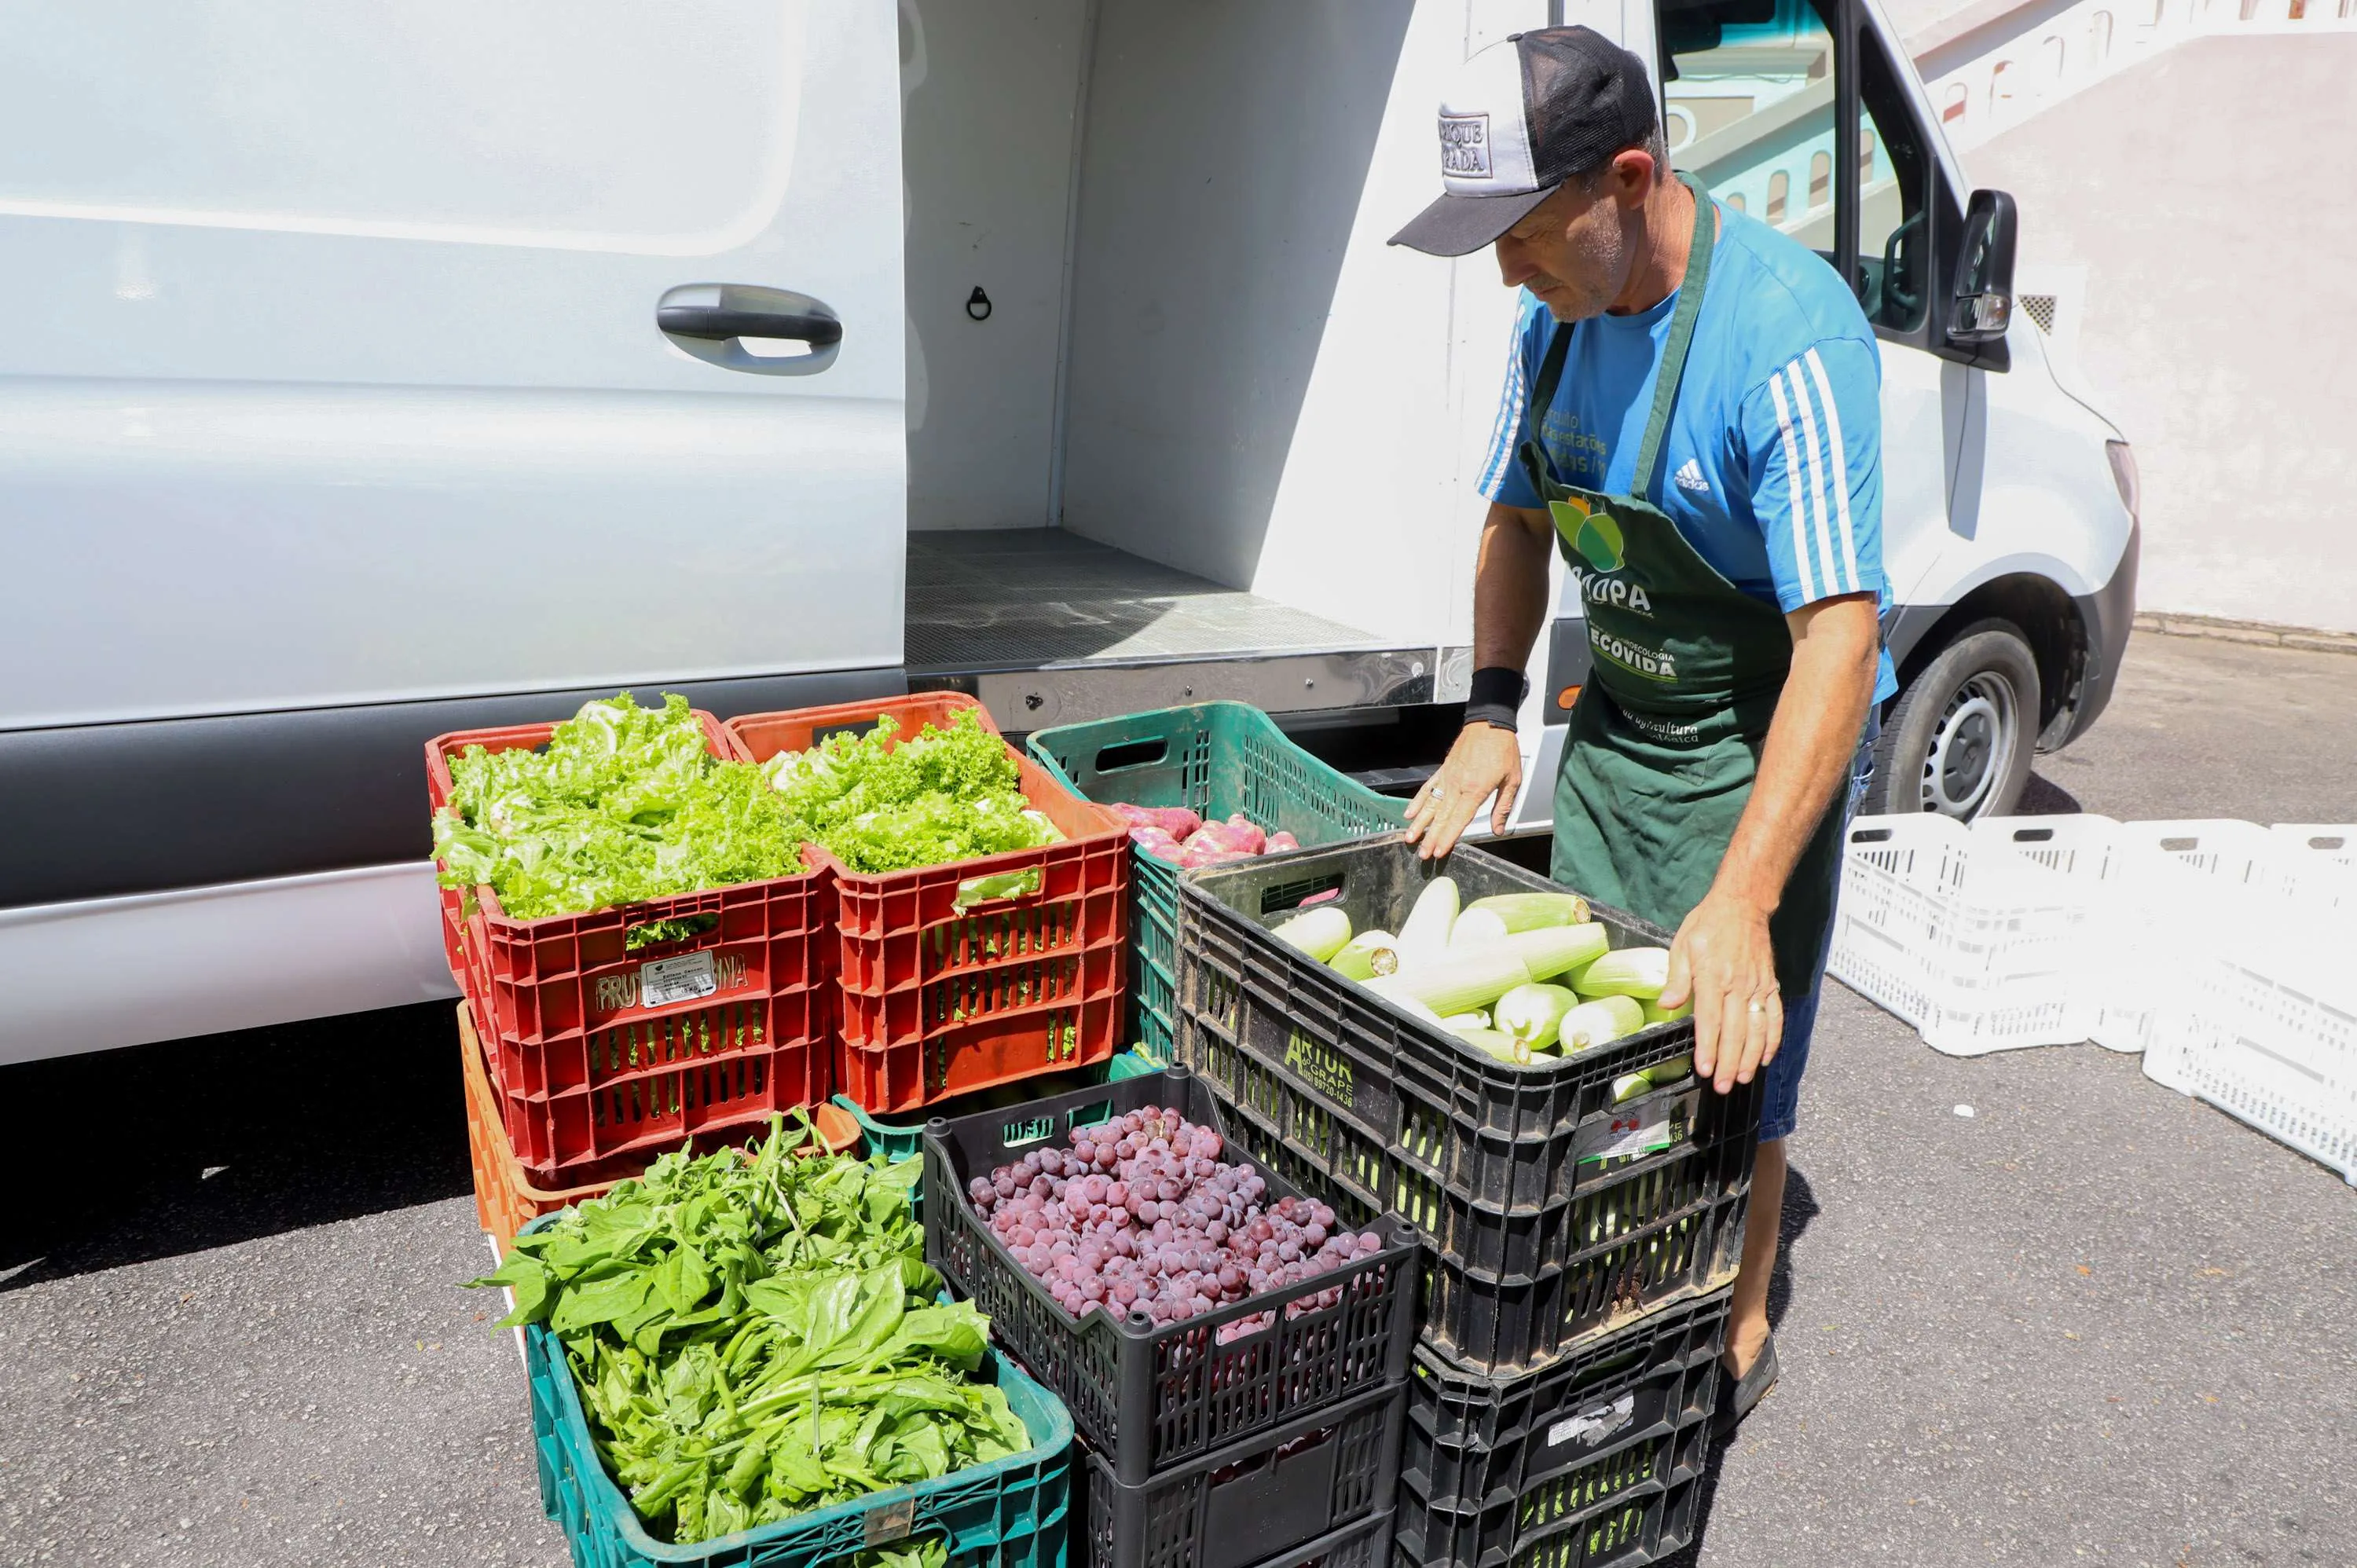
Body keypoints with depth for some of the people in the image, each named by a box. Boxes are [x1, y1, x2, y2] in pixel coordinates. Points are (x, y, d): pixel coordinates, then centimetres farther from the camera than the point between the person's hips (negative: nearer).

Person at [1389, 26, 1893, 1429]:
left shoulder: (1786, 336, -28)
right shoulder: (1559, 313, -4)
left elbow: (1839, 636, -34)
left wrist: (1742, 903, -40)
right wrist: (1492, 708, -5)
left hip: (1755, 743, -7)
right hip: (1614, 719, 7)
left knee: (1727, 1059, 2)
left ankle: (1736, 1337, 27)